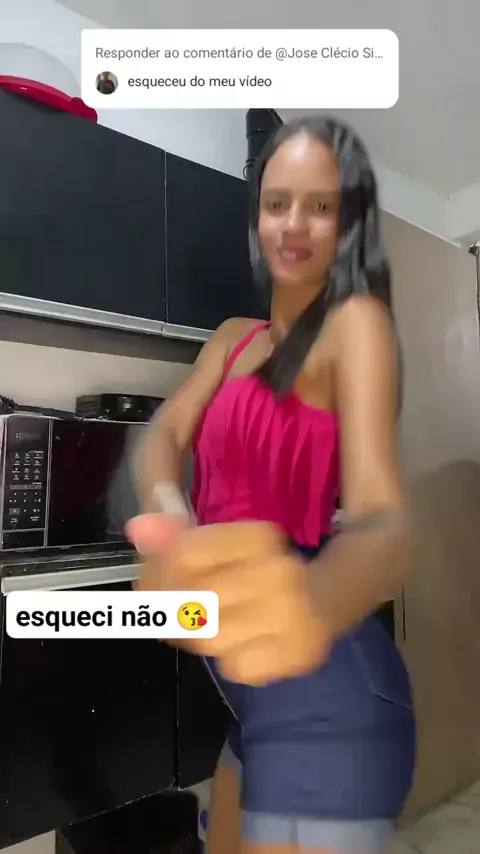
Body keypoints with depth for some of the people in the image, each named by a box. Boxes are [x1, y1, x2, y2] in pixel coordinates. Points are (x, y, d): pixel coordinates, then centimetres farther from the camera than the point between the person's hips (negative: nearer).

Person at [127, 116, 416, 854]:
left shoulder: (357, 321, -12)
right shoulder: (234, 338, 12)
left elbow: (381, 516, -26)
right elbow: (165, 434, -1)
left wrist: (314, 599, -49)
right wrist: (167, 527, -23)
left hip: (317, 686, -8)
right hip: (241, 680, 8)